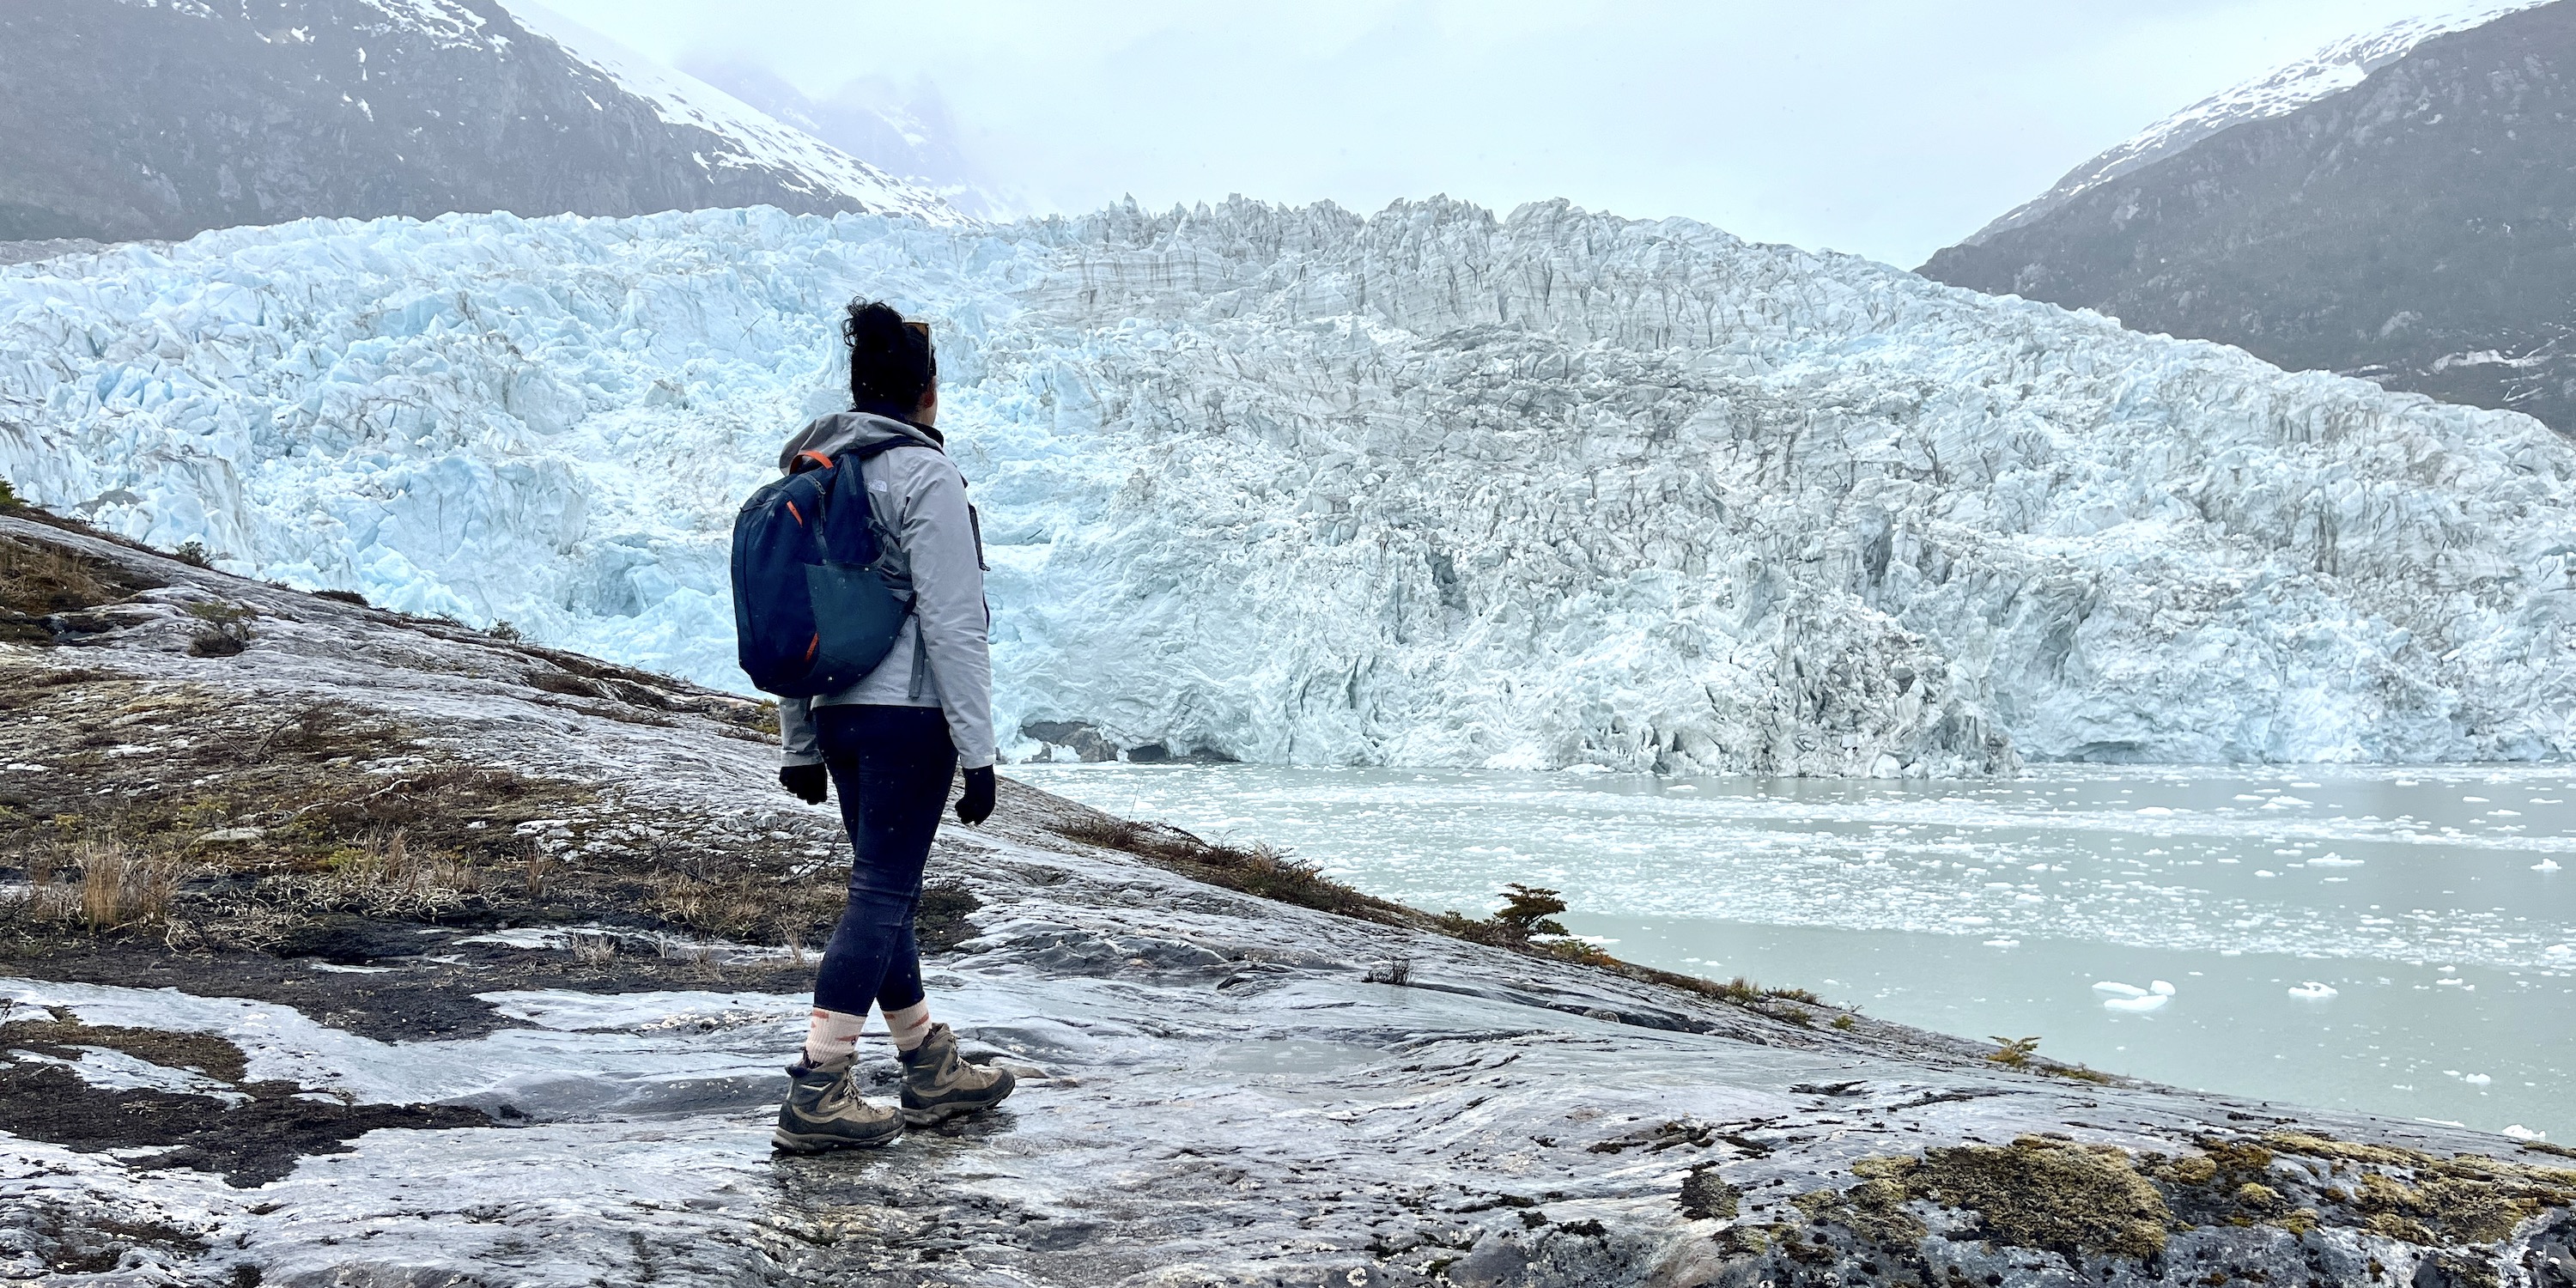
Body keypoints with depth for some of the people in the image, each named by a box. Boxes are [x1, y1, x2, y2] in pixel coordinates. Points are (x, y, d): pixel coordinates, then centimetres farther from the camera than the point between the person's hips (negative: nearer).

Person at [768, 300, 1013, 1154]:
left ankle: (932, 1071, 28)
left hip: (837, 713, 8)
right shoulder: (925, 476, -11)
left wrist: (799, 745, 18)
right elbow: (952, 625, -15)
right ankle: (816, 1094, -5)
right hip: (910, 711, -8)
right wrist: (978, 750, -12)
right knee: (880, 892, -4)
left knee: (885, 886, 15)